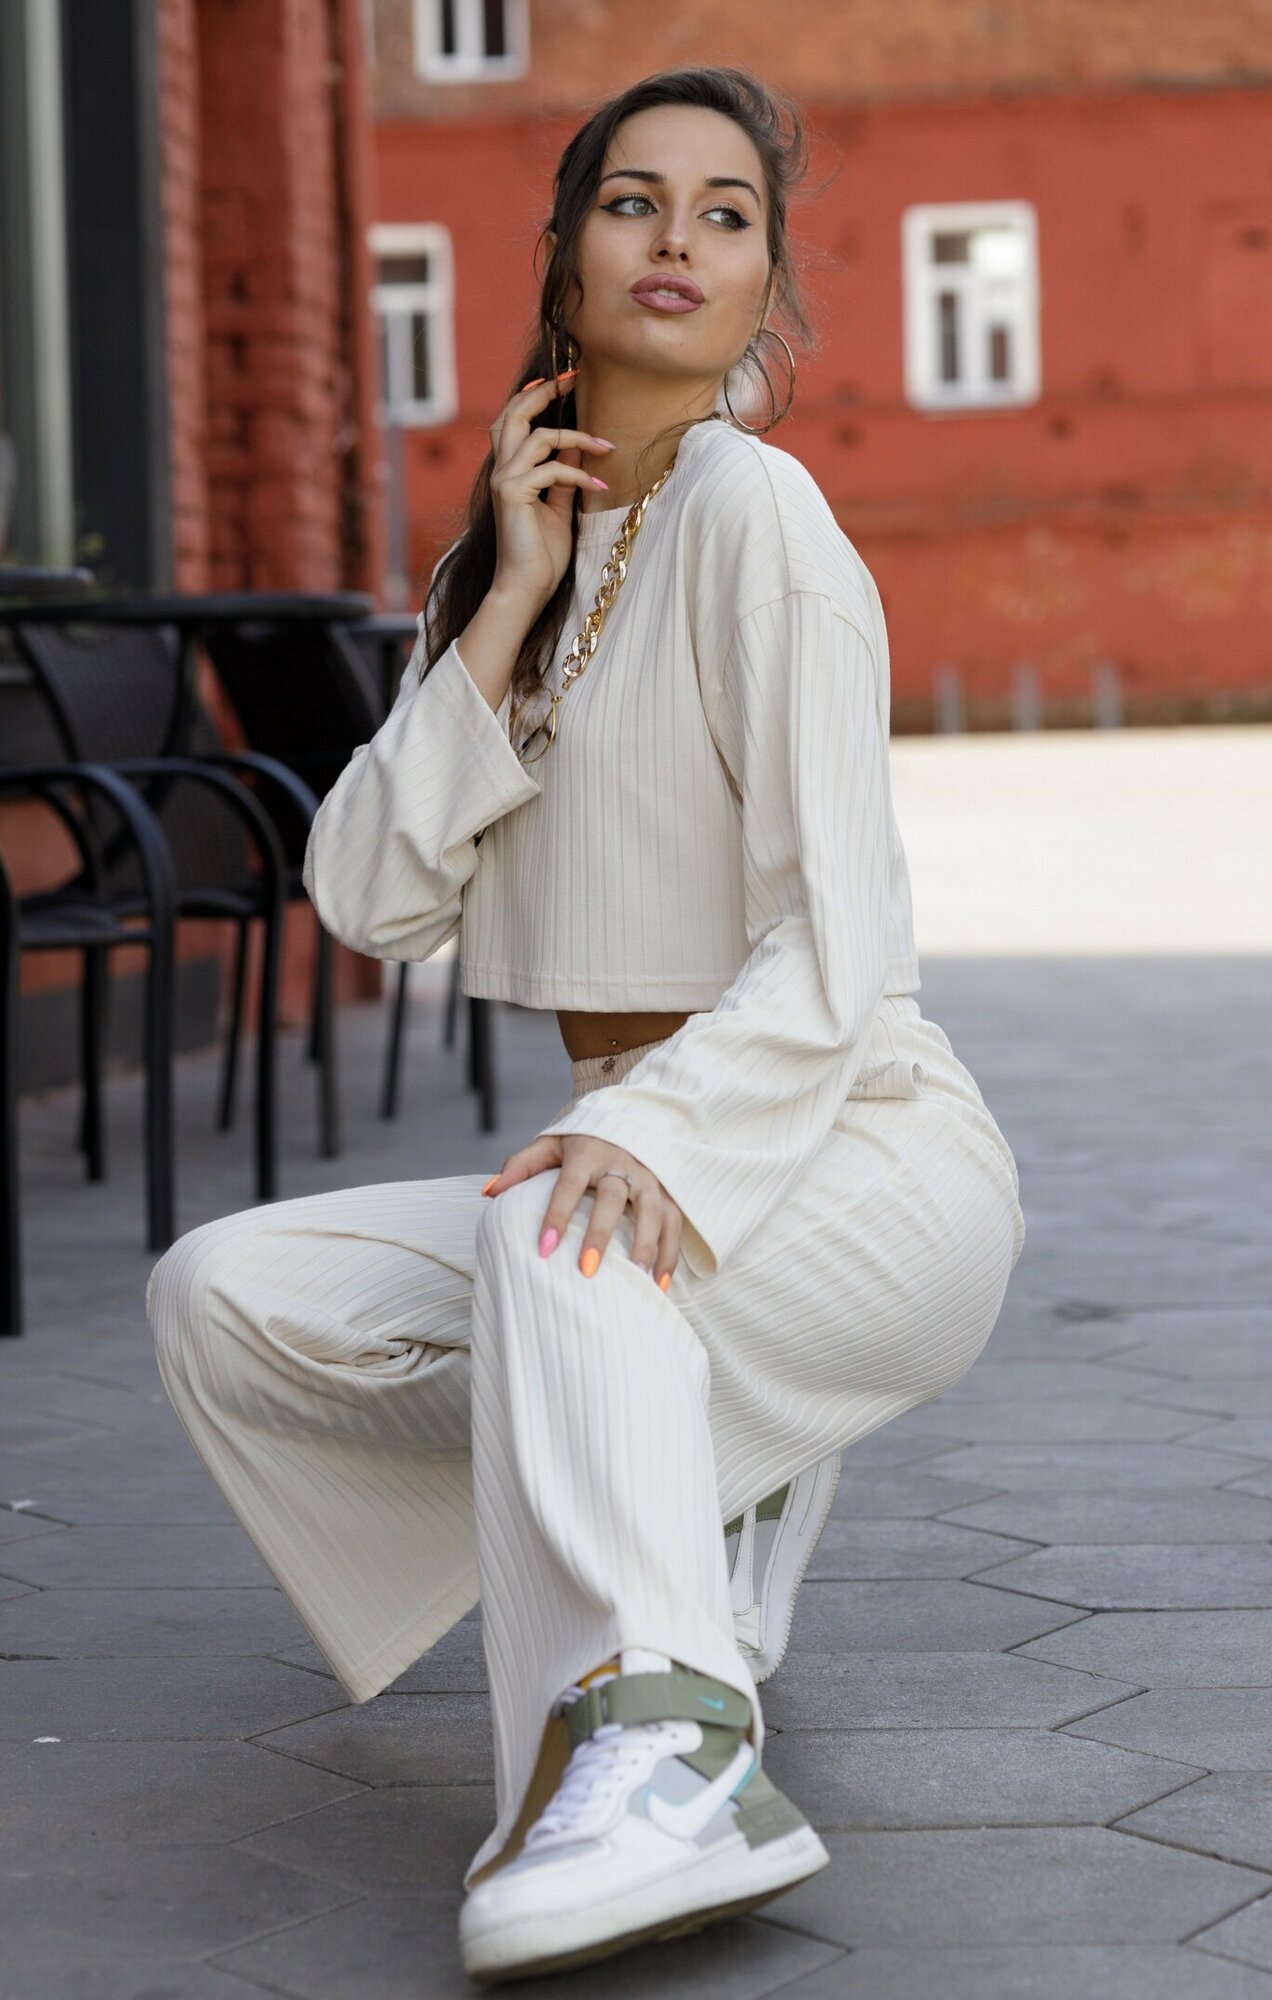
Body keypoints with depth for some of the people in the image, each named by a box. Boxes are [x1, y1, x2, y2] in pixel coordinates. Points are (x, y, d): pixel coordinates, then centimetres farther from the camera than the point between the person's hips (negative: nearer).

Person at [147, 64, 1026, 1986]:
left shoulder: (751, 506, -11)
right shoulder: (523, 540, 11)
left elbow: (833, 940, -20)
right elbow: (369, 896, -2)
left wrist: (654, 1136, -37)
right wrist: (506, 605, -9)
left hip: (865, 1161, -7)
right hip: (641, 1143, 7)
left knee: (557, 1234, -38)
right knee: (226, 1294, -8)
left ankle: (664, 1742, -48)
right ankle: (611, 1576, 6)